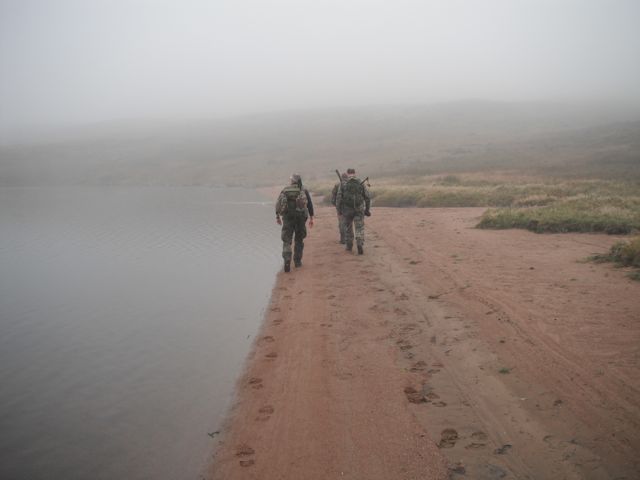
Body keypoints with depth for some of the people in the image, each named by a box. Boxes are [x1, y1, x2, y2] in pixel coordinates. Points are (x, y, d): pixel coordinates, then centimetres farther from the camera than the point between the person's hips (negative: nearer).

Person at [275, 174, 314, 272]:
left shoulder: (285, 190, 8)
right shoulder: (304, 190, 5)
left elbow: (278, 204, 4)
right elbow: (310, 204, 1)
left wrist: (277, 217, 14)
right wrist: (311, 218, 6)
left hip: (287, 217, 0)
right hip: (300, 218, 0)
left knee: (287, 241, 0)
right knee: (299, 239, 17)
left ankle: (287, 260, -22)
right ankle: (297, 261, 21)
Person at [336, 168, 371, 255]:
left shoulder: (343, 184, -5)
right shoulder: (361, 183, -1)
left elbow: (338, 199, -7)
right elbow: (367, 197, 0)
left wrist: (338, 210, 3)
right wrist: (367, 209, 10)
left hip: (347, 210, 0)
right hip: (359, 210, 0)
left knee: (348, 227, 20)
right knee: (359, 229, 1)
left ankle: (349, 246, 29)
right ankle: (360, 245, -20)